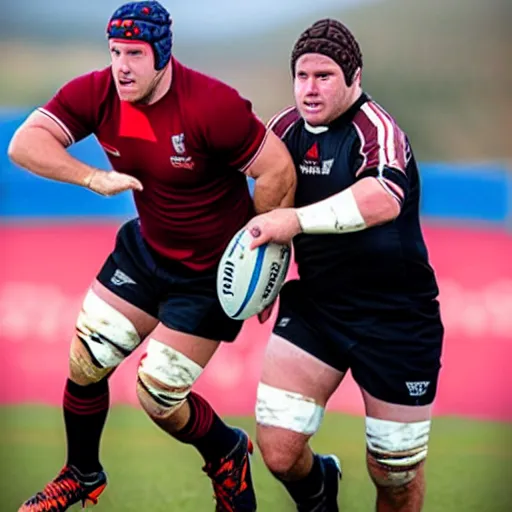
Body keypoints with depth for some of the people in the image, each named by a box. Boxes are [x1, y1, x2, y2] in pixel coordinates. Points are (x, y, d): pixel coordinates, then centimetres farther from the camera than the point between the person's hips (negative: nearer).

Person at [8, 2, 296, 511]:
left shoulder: (212, 105, -30)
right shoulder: (97, 93, -14)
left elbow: (278, 171, -24)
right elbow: (24, 142, -20)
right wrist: (93, 178, -35)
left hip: (211, 273, -6)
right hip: (145, 249, 6)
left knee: (157, 396, -4)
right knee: (84, 365, 7)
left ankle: (228, 454, 27)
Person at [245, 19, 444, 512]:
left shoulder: (375, 130, -20)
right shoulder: (287, 127, 1)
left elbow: (383, 199, -43)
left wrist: (296, 220, -48)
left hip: (396, 318, -5)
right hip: (314, 304, 5)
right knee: (277, 450, -7)